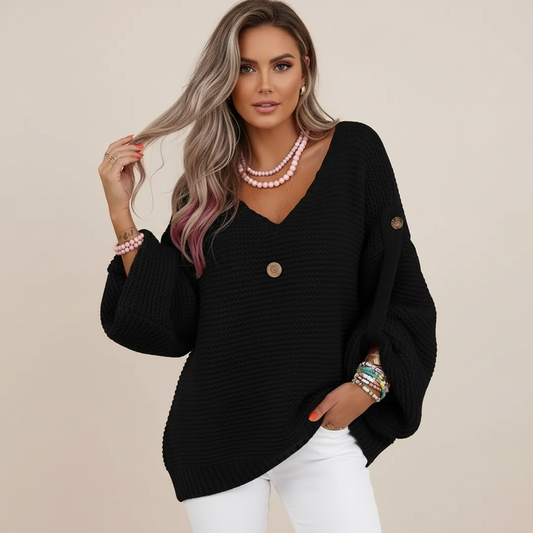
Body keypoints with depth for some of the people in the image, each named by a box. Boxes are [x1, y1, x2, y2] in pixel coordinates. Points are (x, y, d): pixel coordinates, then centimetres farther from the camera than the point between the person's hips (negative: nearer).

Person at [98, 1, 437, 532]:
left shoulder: (354, 151, -2)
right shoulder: (207, 182, 4)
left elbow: (400, 287, 1)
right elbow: (174, 322, -2)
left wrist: (368, 382, -10)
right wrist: (122, 213, -6)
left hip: (319, 426, -2)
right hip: (216, 430, 2)